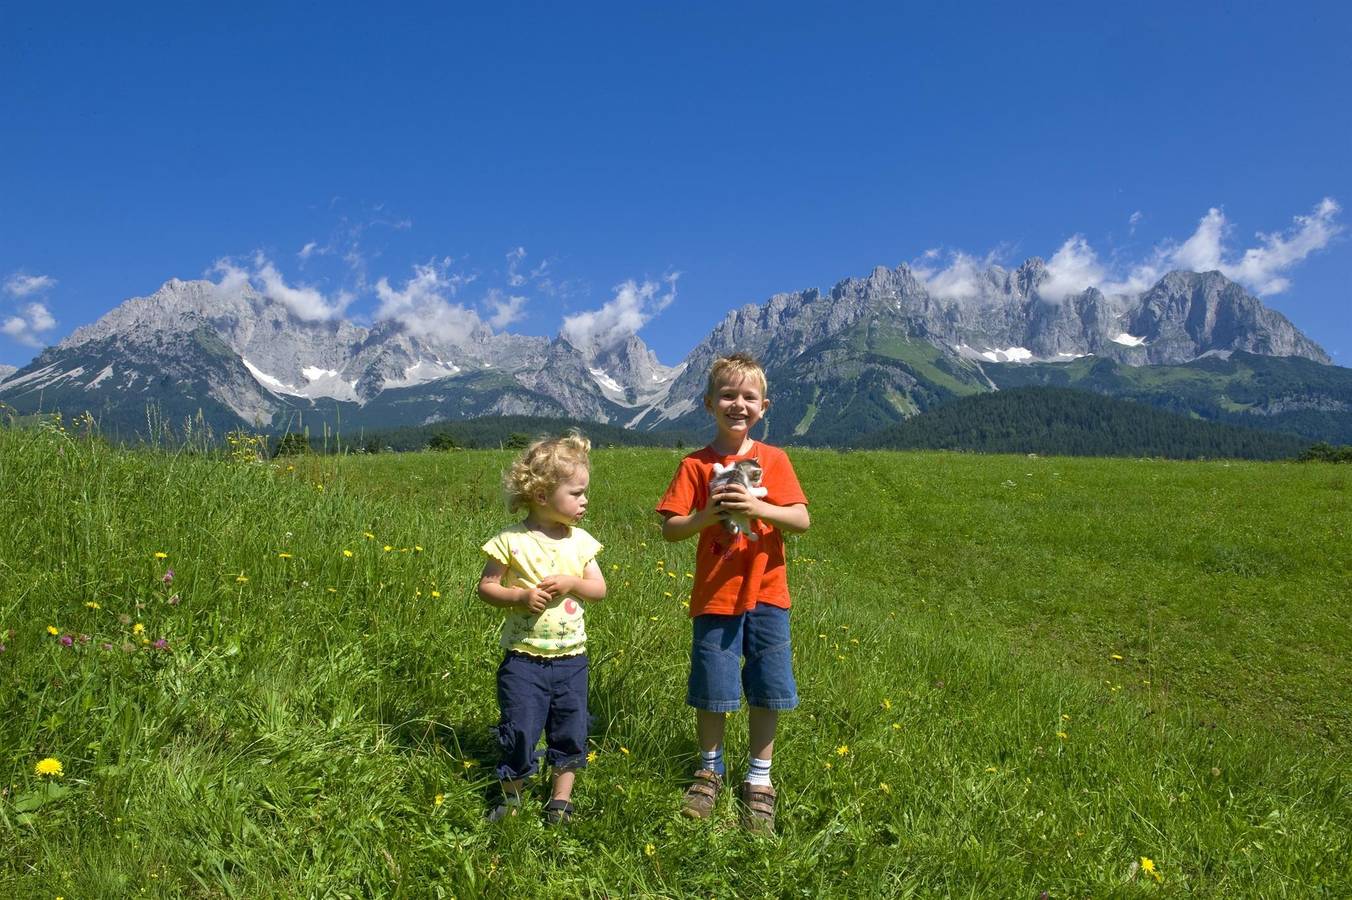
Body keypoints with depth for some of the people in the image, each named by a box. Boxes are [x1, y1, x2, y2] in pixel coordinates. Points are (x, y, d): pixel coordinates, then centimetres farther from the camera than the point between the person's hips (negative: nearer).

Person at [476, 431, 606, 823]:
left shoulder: (580, 540, 1)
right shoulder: (511, 540, -10)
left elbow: (600, 588, 3)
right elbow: (485, 587, -6)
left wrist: (571, 583, -16)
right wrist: (520, 596, -22)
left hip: (571, 658, 3)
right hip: (524, 658, -3)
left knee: (570, 731, 11)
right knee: (519, 732, 3)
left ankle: (561, 798, 30)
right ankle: (510, 796, 26)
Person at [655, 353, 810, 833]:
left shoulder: (773, 460, 0)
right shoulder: (696, 465, -3)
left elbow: (802, 519, -8)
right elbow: (669, 529, -5)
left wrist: (757, 507, -23)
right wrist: (706, 515, -23)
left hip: (766, 594, 1)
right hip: (715, 595, -1)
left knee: (767, 691, 8)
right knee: (712, 691, 8)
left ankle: (758, 779, 28)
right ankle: (710, 771, 33)